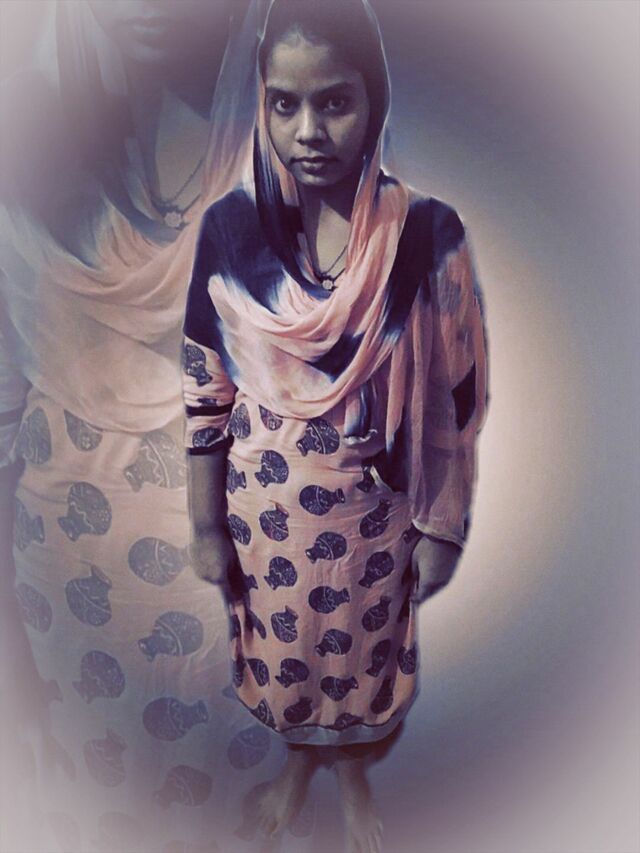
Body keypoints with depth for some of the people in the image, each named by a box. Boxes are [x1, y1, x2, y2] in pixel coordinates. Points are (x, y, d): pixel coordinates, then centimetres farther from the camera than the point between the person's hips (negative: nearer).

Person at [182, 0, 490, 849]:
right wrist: (207, 525, -2)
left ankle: (354, 766, 57)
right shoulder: (230, 225, -13)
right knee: (279, 644, 25)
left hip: (372, 507, -1)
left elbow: (451, 399, -8)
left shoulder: (429, 232, -16)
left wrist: (443, 528, -4)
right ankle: (298, 755, 59)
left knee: (363, 647, 23)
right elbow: (207, 392, -6)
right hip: (265, 505, 1)